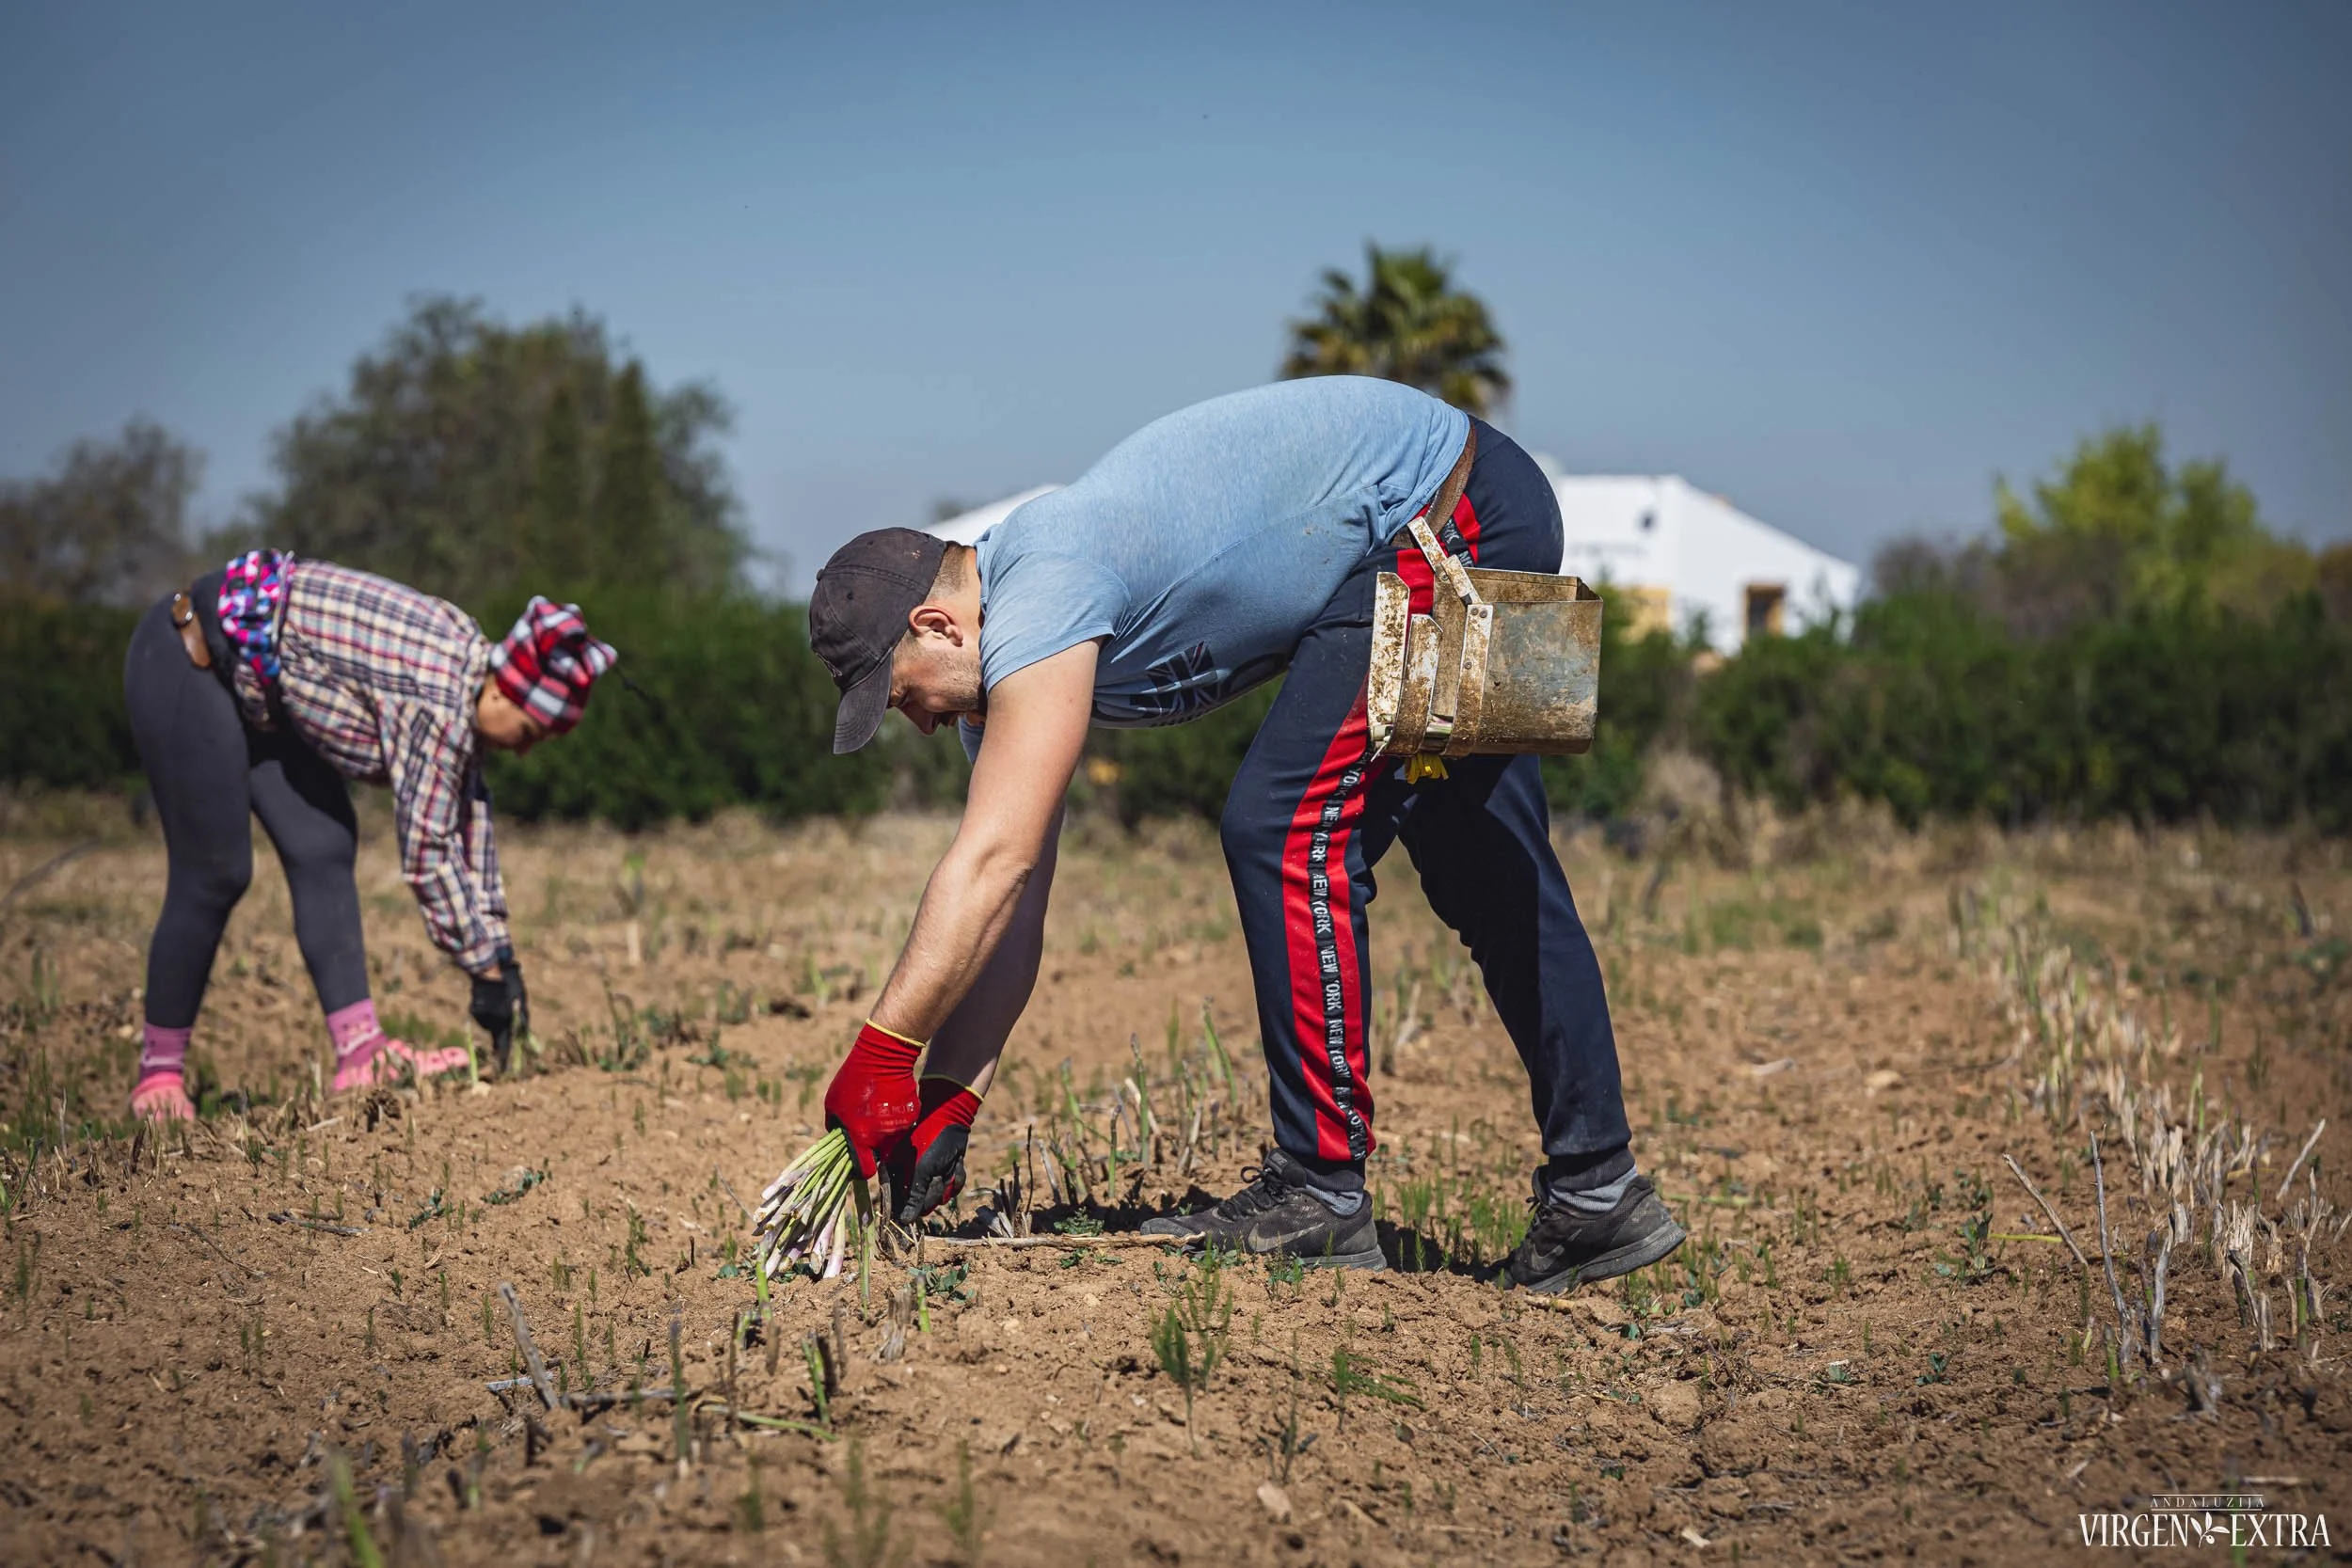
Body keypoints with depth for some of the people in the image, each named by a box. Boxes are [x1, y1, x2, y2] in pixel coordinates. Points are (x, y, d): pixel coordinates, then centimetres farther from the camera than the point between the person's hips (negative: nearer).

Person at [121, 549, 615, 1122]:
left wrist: (500, 955, 7)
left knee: (324, 853, -1)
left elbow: (468, 821, 6)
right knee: (215, 876, -7)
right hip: (183, 665, -9)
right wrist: (487, 970, -15)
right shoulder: (438, 699, -27)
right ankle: (158, 1076, 5)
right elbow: (426, 851, -24)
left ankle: (360, 1053, -4)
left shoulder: (468, 672, 1)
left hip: (254, 683, 9)